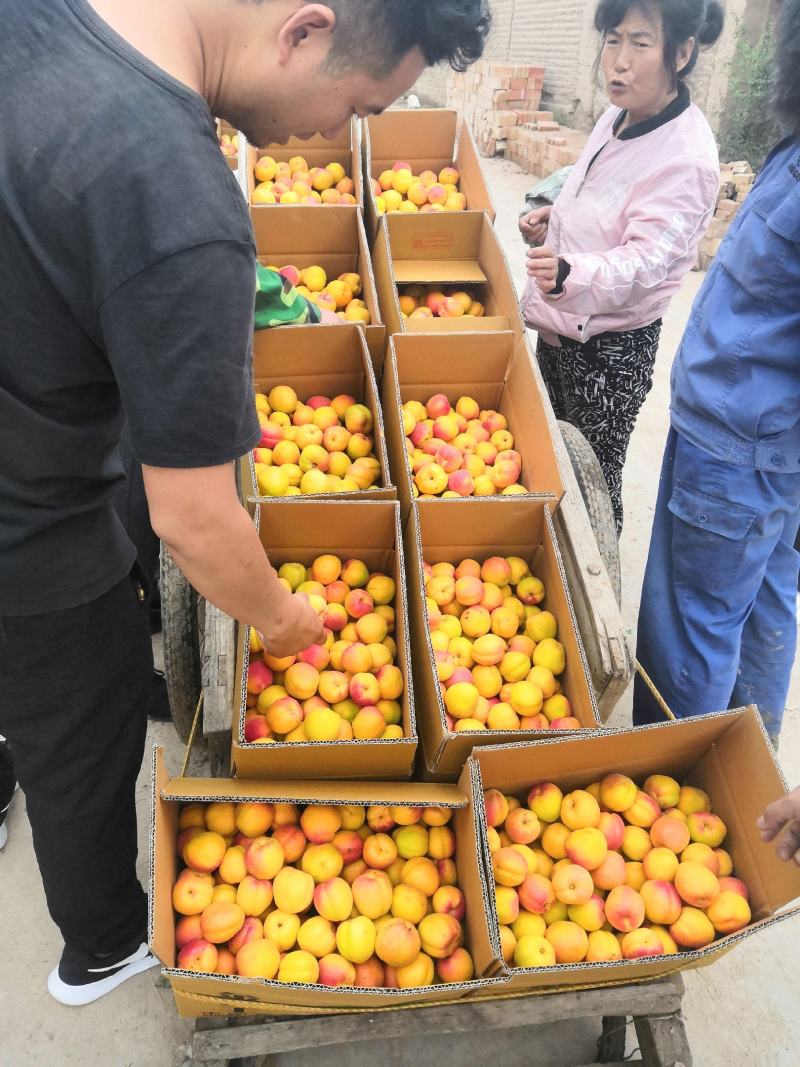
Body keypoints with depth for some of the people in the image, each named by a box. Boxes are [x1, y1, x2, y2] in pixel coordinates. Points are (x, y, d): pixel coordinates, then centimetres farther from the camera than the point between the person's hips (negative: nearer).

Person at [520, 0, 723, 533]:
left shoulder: (686, 158, -23)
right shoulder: (617, 117, 3)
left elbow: (644, 261, -30)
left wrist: (570, 272, -48)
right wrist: (553, 219, 5)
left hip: (611, 347, -9)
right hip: (561, 325, 9)